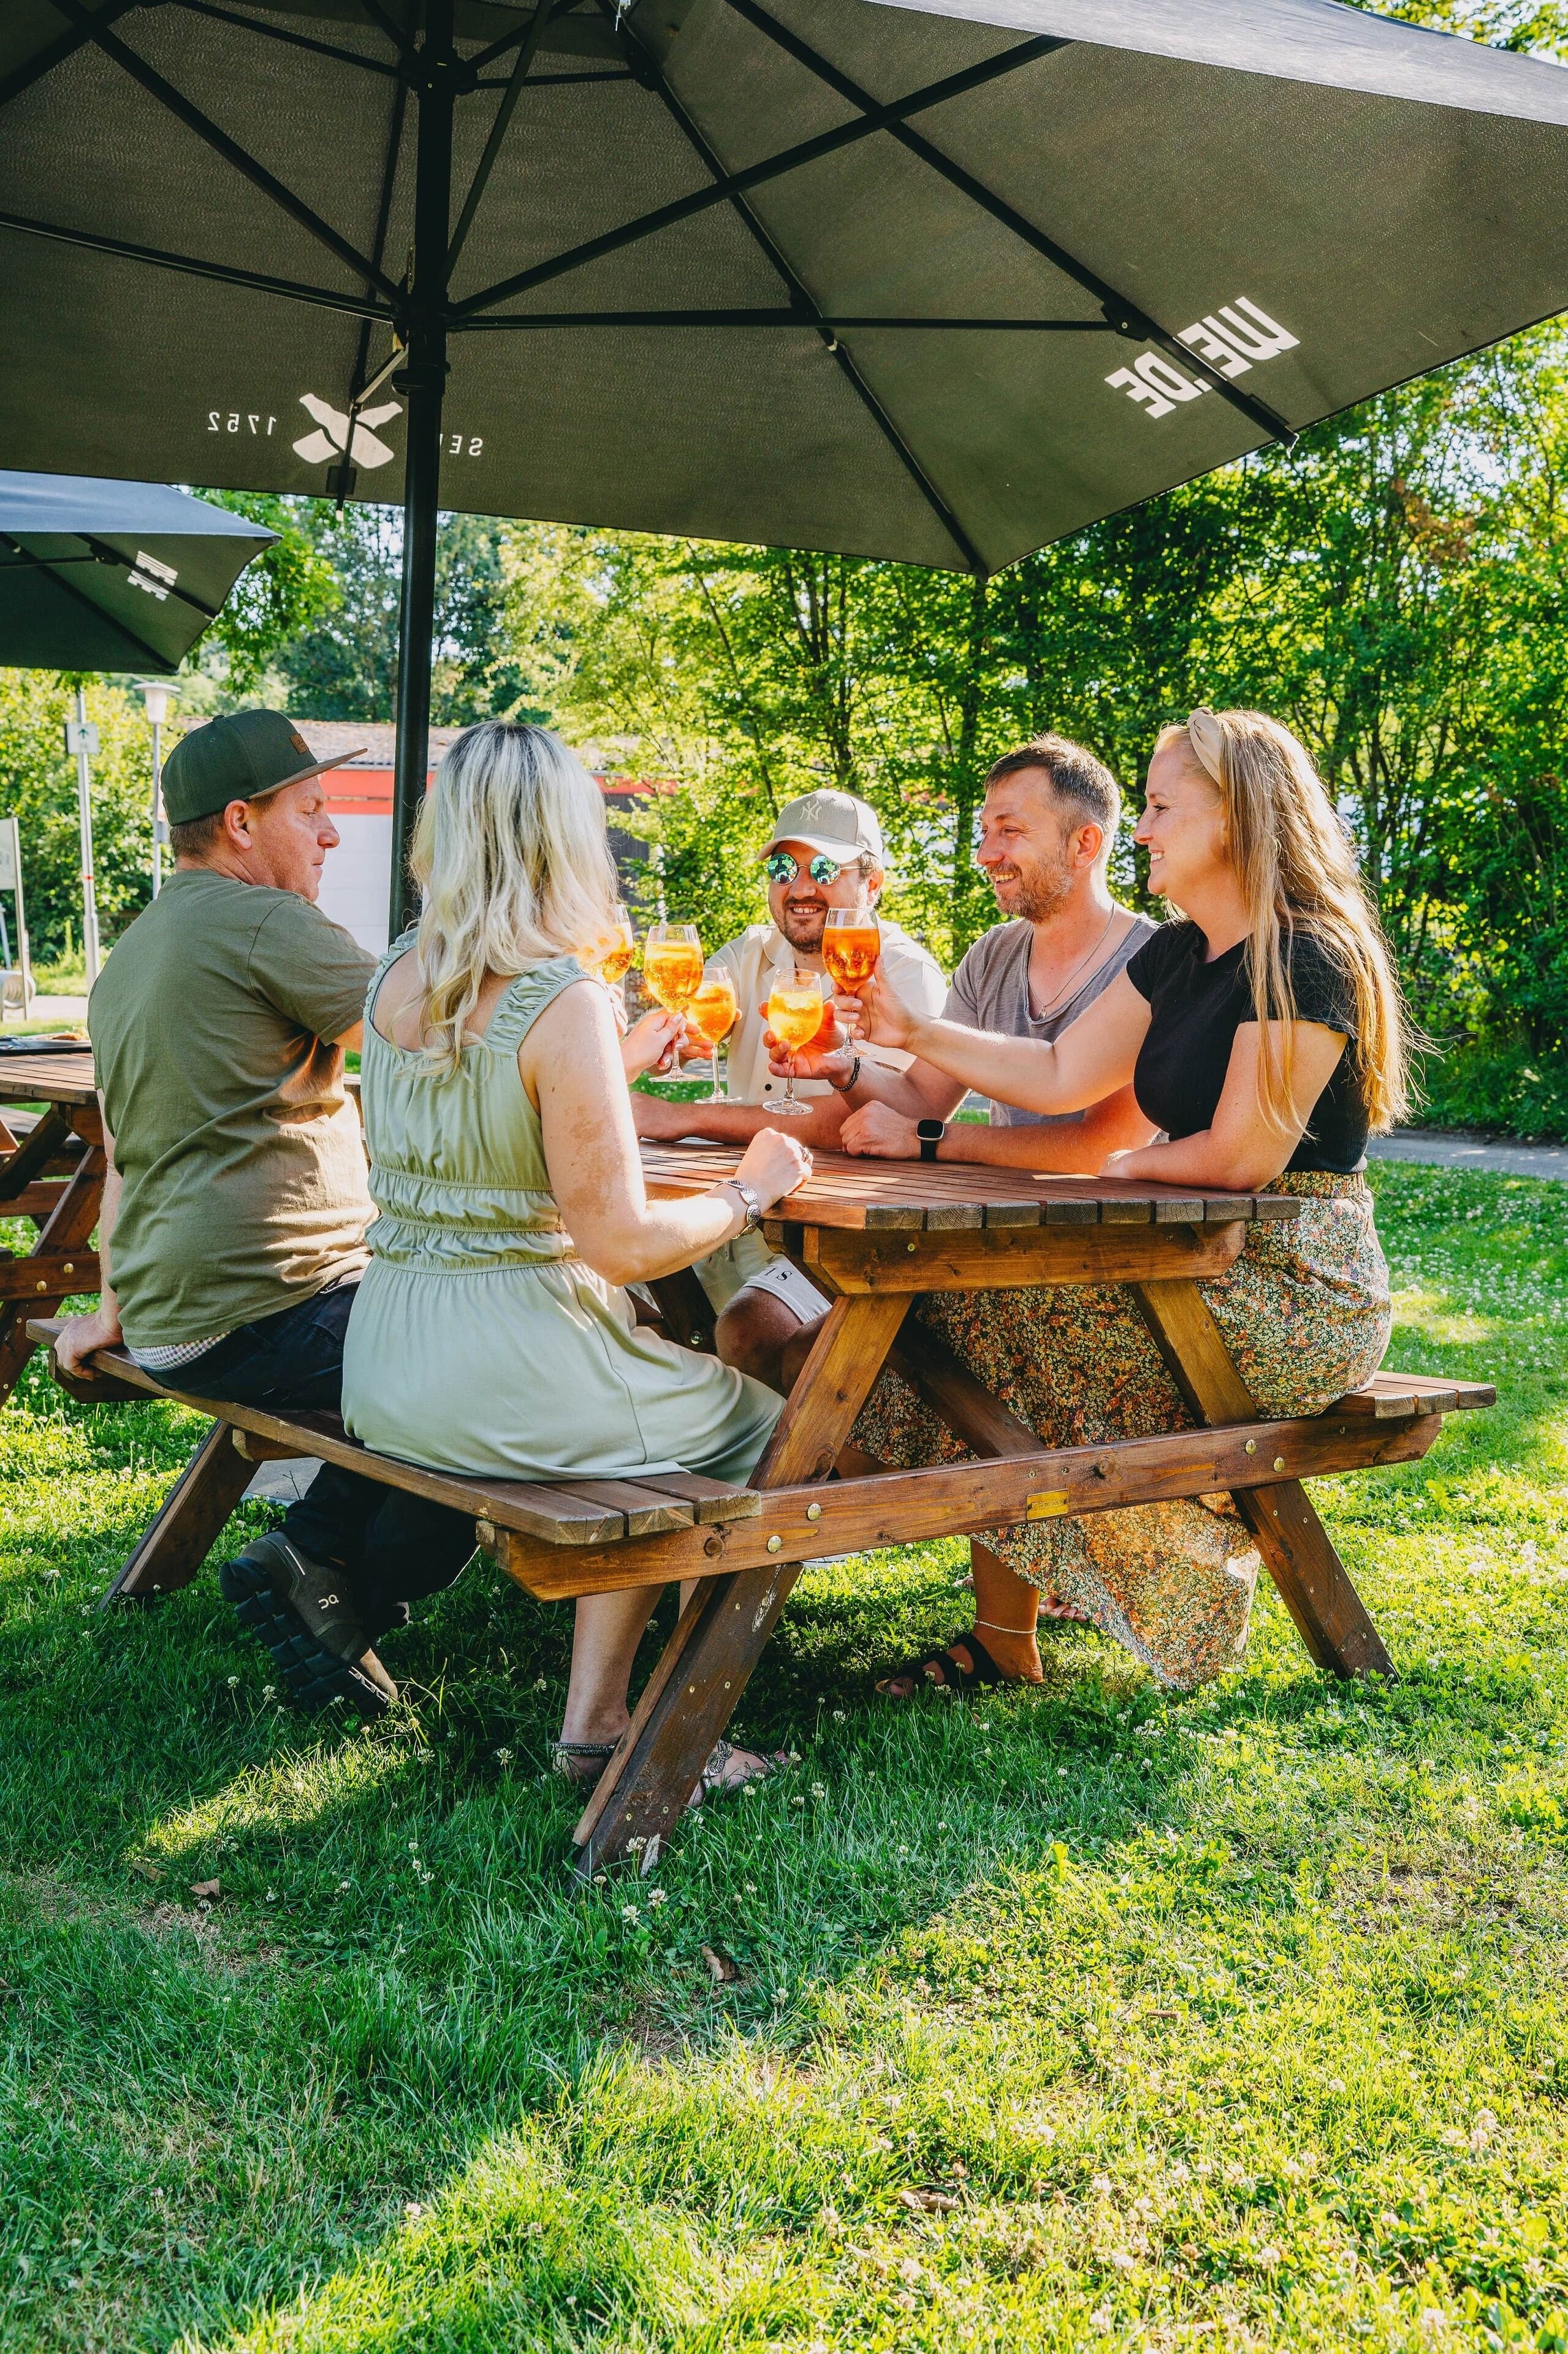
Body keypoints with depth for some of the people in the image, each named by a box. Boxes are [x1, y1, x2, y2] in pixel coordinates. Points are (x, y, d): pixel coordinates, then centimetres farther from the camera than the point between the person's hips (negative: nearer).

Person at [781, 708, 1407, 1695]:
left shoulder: (1305, 963, -17)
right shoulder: (1176, 955, 12)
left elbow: (1239, 1158, -19)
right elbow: (1060, 1074, 12)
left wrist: (1128, 1167, -4)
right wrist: (911, 1031, 7)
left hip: (1302, 1297, -9)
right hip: (1213, 1266, 9)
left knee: (1005, 1315, -14)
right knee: (988, 1301, -3)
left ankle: (1008, 1646, 1)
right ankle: (999, 1639, -1)